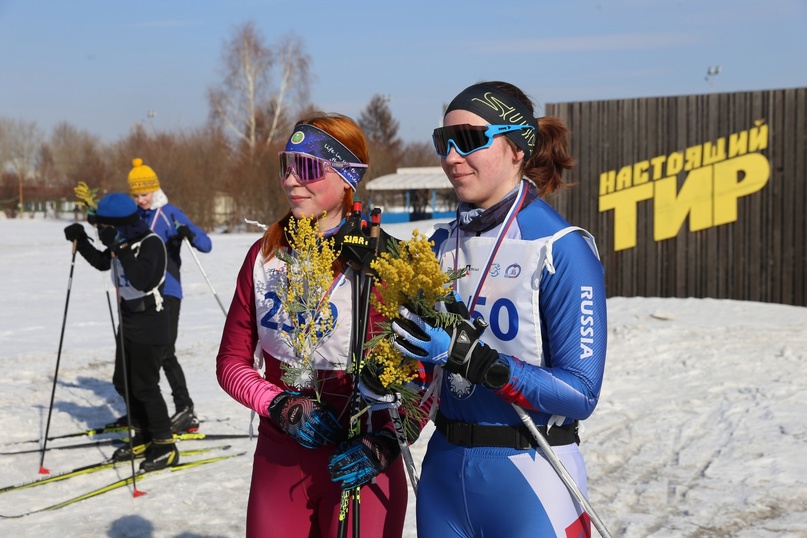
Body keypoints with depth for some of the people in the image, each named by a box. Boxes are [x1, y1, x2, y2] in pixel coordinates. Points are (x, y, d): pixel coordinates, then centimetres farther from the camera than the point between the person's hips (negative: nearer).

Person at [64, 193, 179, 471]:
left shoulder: (151, 242, -19)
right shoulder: (123, 242, 6)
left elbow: (141, 280, -33)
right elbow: (102, 262, 26)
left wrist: (121, 247, -33)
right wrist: (80, 241, 14)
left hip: (149, 325, -10)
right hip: (128, 321, 10)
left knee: (144, 386, -7)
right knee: (123, 382, 14)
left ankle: (165, 446, 3)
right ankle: (143, 438, 27)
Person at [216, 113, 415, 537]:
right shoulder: (265, 255, 1)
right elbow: (232, 361, 6)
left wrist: (385, 444, -20)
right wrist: (281, 406, -10)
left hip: (359, 469, -3)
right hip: (278, 460, 4)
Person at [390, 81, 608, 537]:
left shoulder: (561, 249, -14)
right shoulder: (443, 247, 5)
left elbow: (579, 393, -19)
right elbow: (427, 366, 11)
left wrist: (471, 355, -27)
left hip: (530, 479, -5)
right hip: (443, 469, 6)